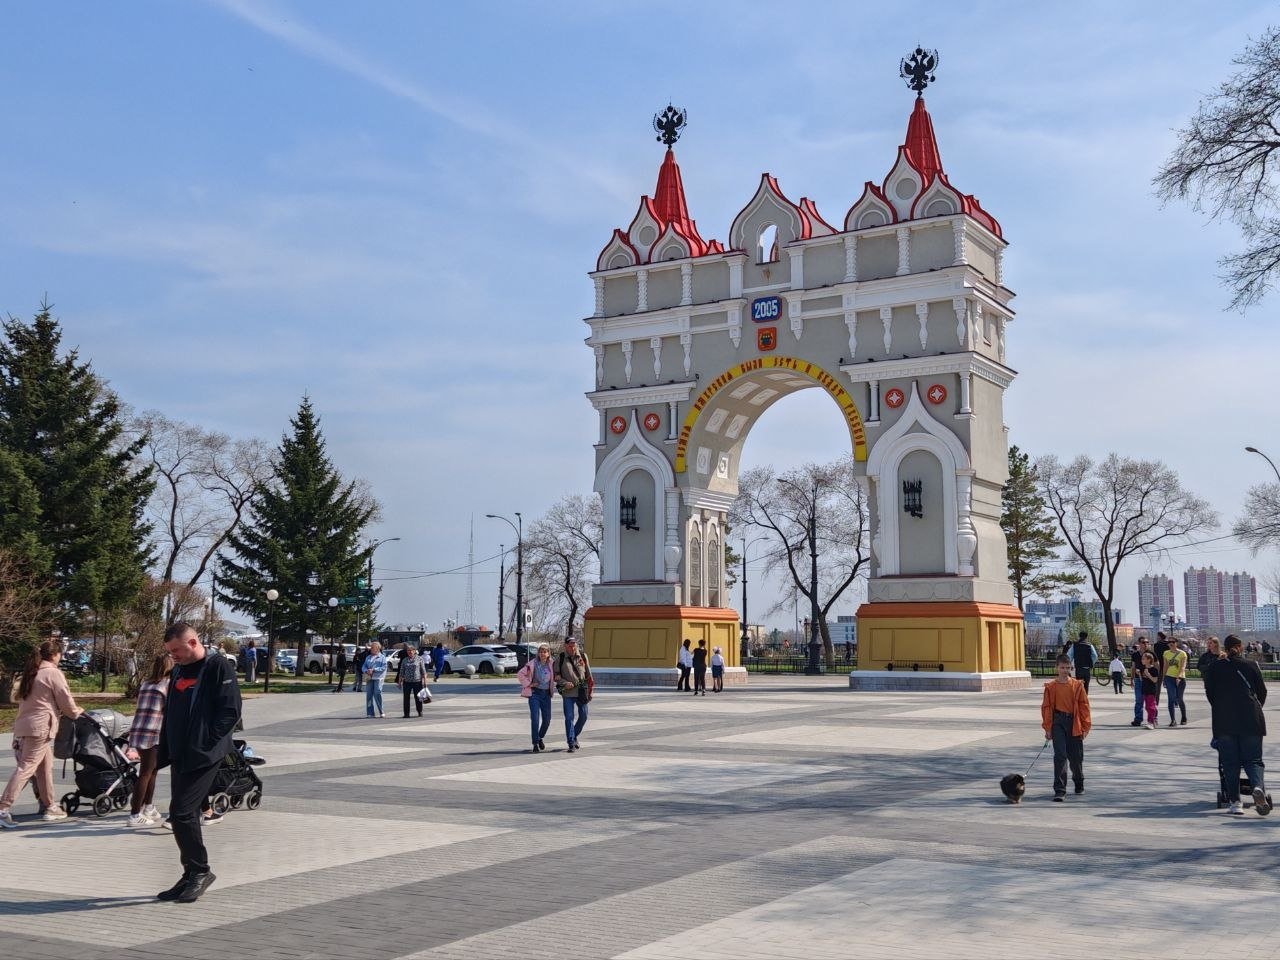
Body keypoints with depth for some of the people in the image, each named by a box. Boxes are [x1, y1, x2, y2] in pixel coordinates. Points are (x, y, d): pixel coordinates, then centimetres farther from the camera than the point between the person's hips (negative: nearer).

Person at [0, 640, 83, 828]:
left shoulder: (30, 673, 17)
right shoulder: (53, 673, -7)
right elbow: (66, 700, -5)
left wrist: (59, 711, 21)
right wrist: (76, 712, 15)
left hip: (22, 726, 9)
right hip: (39, 727, -9)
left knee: (45, 766, 15)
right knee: (26, 767, -9)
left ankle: (49, 807, 20)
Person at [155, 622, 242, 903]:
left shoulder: (219, 667, -9)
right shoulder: (178, 673, 16)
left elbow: (231, 711, -14)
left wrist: (205, 742, -16)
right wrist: (164, 752, 13)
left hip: (204, 756, -8)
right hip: (180, 756, 8)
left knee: (181, 812, -13)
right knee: (186, 815, 11)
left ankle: (200, 870, 1)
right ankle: (192, 876, 20)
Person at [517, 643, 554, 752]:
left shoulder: (551, 665, 3)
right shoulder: (532, 664, -7)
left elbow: (554, 677, 20)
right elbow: (520, 674, -4)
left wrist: (556, 679, -1)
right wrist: (529, 684, -8)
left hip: (546, 694, 4)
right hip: (534, 693, -4)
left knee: (547, 719, 6)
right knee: (535, 719, -10)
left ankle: (540, 738, 31)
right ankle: (535, 743, -2)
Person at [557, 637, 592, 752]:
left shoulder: (583, 656, 5)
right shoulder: (561, 658, -1)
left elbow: (588, 674, 11)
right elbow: (556, 676, 2)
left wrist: (590, 690, 9)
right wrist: (565, 683, -15)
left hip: (582, 692, 3)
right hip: (568, 692, -3)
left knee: (583, 716, 5)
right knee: (569, 718, -4)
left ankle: (574, 736, 28)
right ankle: (571, 743, 0)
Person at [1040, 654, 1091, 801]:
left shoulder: (1077, 685, 1)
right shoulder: (1051, 687, -1)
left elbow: (1084, 706, 2)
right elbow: (1046, 707, 1)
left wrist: (1085, 726, 0)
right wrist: (1047, 728, -2)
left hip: (1074, 724, 1)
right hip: (1058, 723, -1)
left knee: (1076, 756, 12)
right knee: (1060, 756, -9)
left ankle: (1079, 782, 39)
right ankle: (1060, 790, -7)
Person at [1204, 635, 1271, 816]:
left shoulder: (1215, 667, 7)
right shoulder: (1251, 666, 7)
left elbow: (1209, 692, 9)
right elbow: (1262, 691, 13)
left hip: (1223, 720, 0)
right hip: (1251, 720, 0)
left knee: (1230, 762, 5)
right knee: (1253, 760, 4)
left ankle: (1235, 801, 1)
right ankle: (1258, 787, -24)